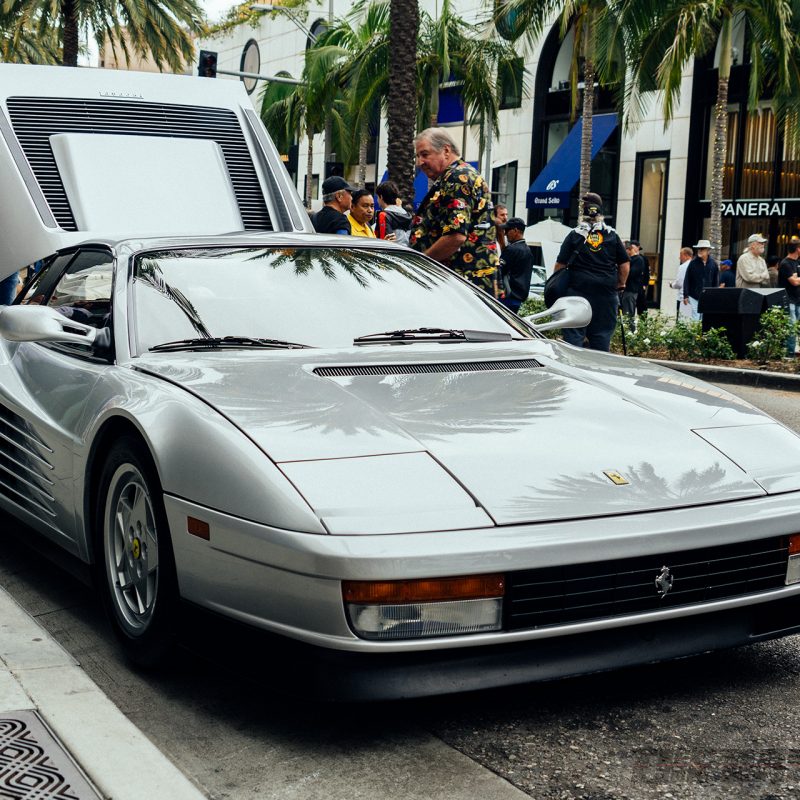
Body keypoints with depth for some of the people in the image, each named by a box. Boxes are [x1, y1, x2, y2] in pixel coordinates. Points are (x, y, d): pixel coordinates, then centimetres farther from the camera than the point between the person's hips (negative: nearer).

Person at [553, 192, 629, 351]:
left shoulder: (575, 235, -1)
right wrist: (620, 284, 19)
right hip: (606, 291, 2)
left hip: (578, 289, -2)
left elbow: (560, 264, -3)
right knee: (602, 333, 7)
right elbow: (625, 265, 8)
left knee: (574, 333, 1)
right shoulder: (612, 235, 6)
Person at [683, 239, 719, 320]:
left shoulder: (713, 264, 2)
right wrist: (686, 295, -4)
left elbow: (716, 282, 8)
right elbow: (687, 281, -1)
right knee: (695, 318, -5)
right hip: (694, 297, -2)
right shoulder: (693, 263, -3)